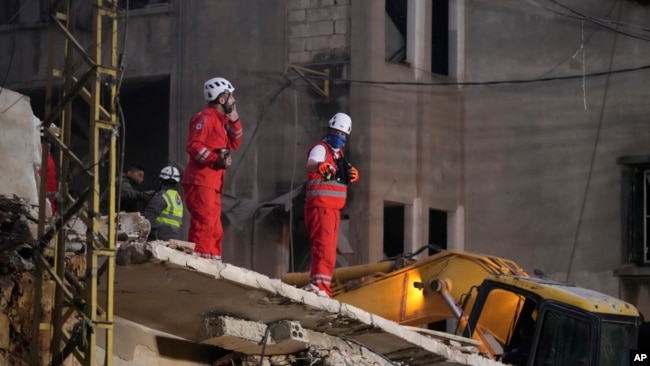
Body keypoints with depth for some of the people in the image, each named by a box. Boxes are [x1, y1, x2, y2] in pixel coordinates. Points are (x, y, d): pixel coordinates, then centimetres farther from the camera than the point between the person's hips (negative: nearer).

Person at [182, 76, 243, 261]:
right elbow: (193, 145, -18)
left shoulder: (220, 120, 22)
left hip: (212, 184, 10)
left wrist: (234, 121, 14)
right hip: (201, 182, -10)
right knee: (204, 224, -17)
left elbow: (233, 144, 25)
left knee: (215, 230, 11)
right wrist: (216, 159, -26)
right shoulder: (205, 118, -8)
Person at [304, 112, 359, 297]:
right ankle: (320, 287, -28)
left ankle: (317, 287, 25)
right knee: (324, 248, -20)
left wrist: (352, 175, 5)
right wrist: (319, 166, -57)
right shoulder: (320, 149, -10)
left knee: (328, 249, 16)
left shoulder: (338, 153, 18)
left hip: (334, 209, 10)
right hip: (320, 206, -10)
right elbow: (310, 164, -32)